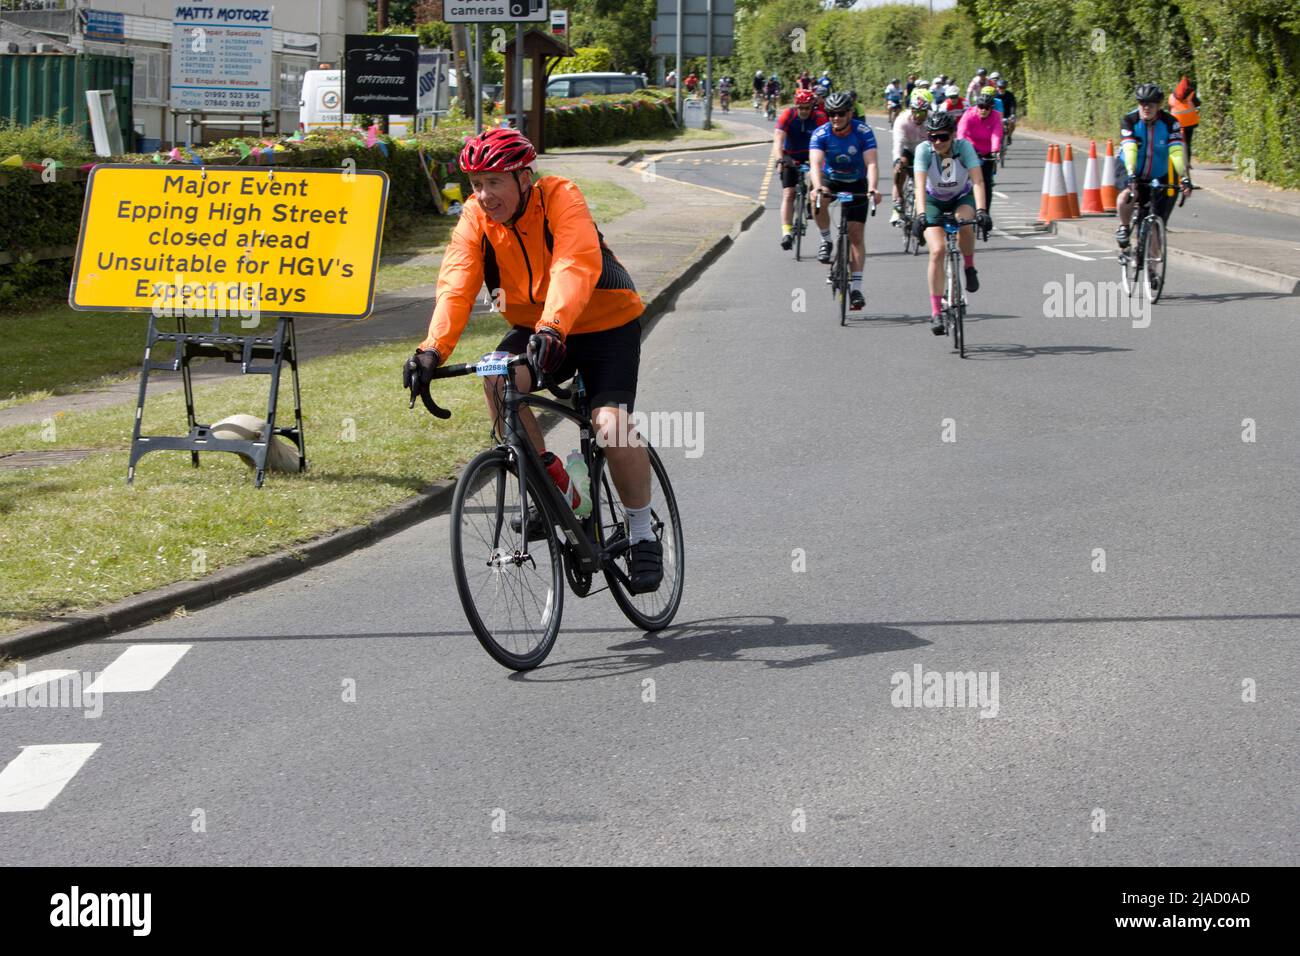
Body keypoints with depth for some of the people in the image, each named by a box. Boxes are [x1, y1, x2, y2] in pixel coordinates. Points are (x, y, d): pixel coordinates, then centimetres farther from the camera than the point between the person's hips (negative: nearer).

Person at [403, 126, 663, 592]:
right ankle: (558, 490, -9)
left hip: (605, 325, -4)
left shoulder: (561, 199, -26)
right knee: (497, 381, -27)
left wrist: (552, 330, -58)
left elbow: (575, 268, -42)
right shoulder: (475, 217, -13)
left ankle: (643, 536, -1)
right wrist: (433, 350, -40)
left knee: (611, 424, -23)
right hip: (532, 327, 4)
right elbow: (456, 286, -24)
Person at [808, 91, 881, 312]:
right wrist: (818, 187, -53)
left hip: (856, 184, -1)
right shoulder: (821, 134, -22)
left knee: (855, 234, -9)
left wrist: (872, 189, -50)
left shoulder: (863, 132, -23)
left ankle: (856, 286, -7)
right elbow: (816, 163, -34)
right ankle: (826, 241, -7)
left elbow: (871, 163, -32)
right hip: (831, 180, 2)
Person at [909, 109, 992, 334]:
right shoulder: (924, 150, -26)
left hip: (962, 197, 0)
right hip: (934, 200, 0)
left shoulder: (964, 147, -26)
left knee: (964, 223, -35)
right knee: (937, 250, -18)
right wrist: (921, 214, -52)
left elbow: (978, 181, -35)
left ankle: (969, 268, -7)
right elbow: (920, 184, -37)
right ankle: (936, 312, -11)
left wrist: (981, 210, -50)